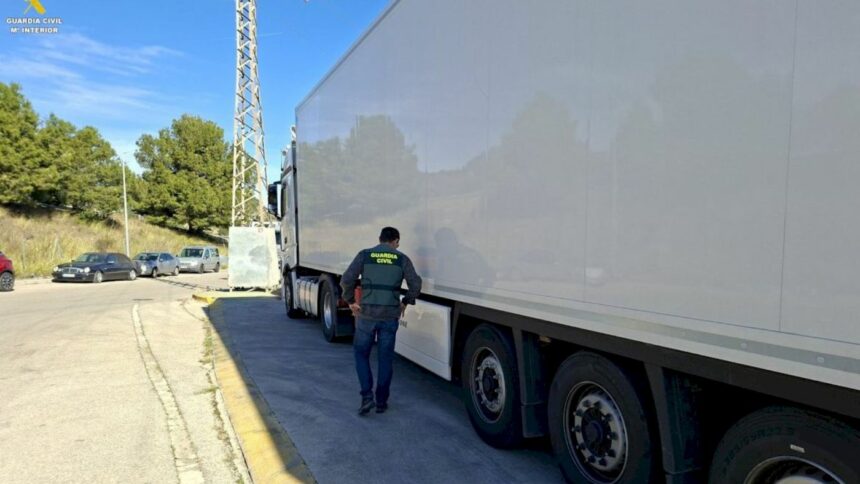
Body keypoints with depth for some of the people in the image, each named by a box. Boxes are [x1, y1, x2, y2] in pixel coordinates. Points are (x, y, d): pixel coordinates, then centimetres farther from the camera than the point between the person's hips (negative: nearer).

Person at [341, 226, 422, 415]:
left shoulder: (364, 255, 1)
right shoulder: (402, 259, 3)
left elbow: (346, 280, -8)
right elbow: (415, 285, -4)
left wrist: (351, 301, 5)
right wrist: (405, 302, 11)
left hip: (366, 314, -1)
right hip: (390, 316, 1)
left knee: (361, 354, 16)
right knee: (385, 359, 12)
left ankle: (367, 396, 5)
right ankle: (381, 402, 19)